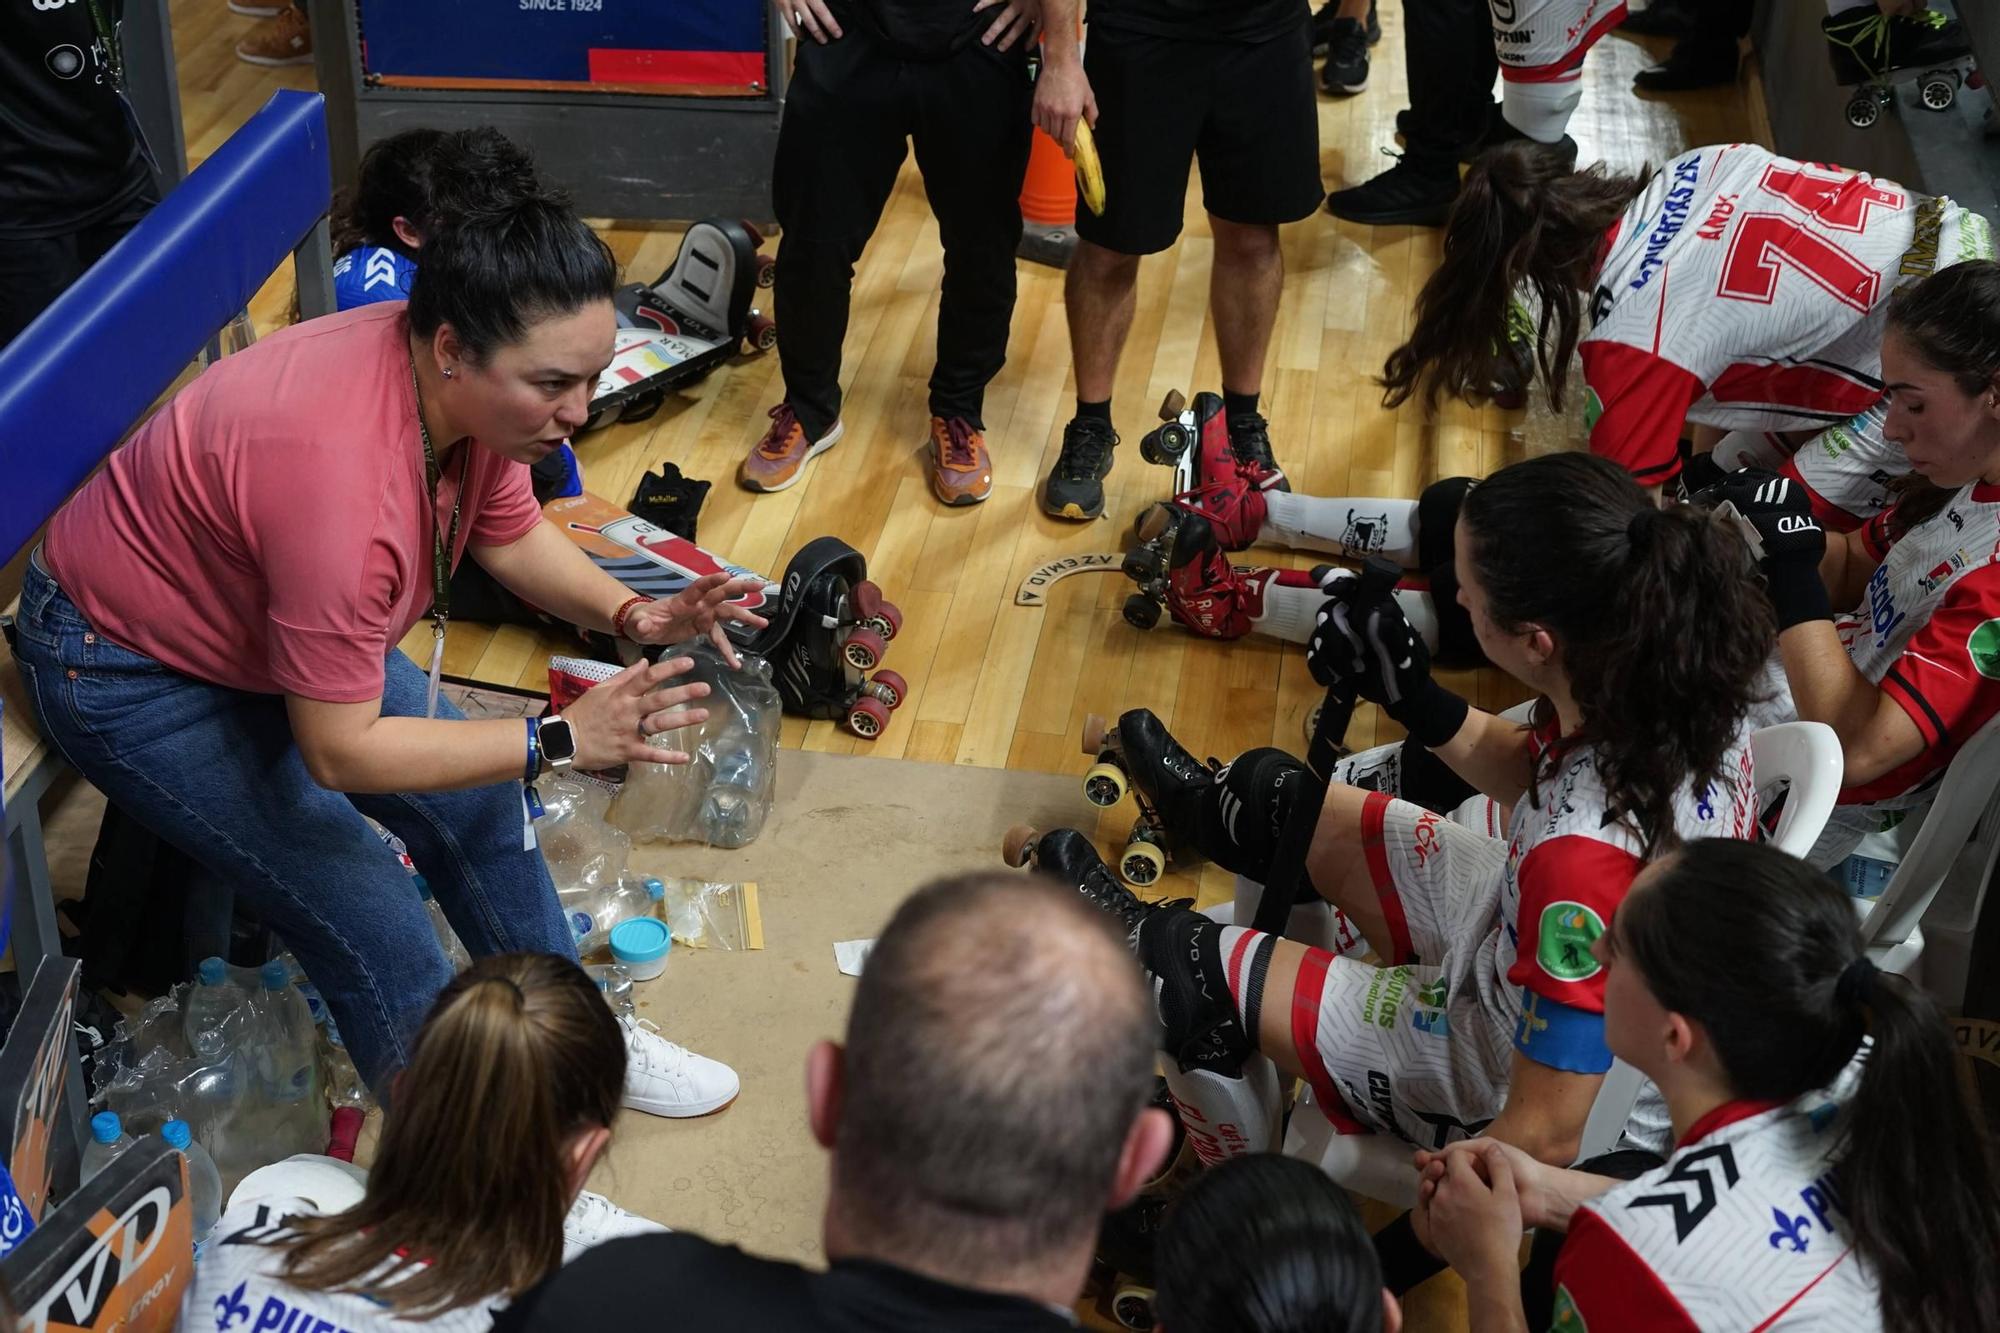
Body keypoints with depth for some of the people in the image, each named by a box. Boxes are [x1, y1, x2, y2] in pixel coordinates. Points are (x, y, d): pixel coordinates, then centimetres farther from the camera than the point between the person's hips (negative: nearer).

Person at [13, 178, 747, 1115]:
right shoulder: (341, 475, -42)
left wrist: (627, 614, -15)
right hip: (129, 672, -8)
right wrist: (560, 741, -32)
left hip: (263, 616, 8)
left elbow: (512, 535, 3)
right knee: (377, 933, -11)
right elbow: (340, 751, -34)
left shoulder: (469, 385, -17)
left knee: (476, 804, 11)